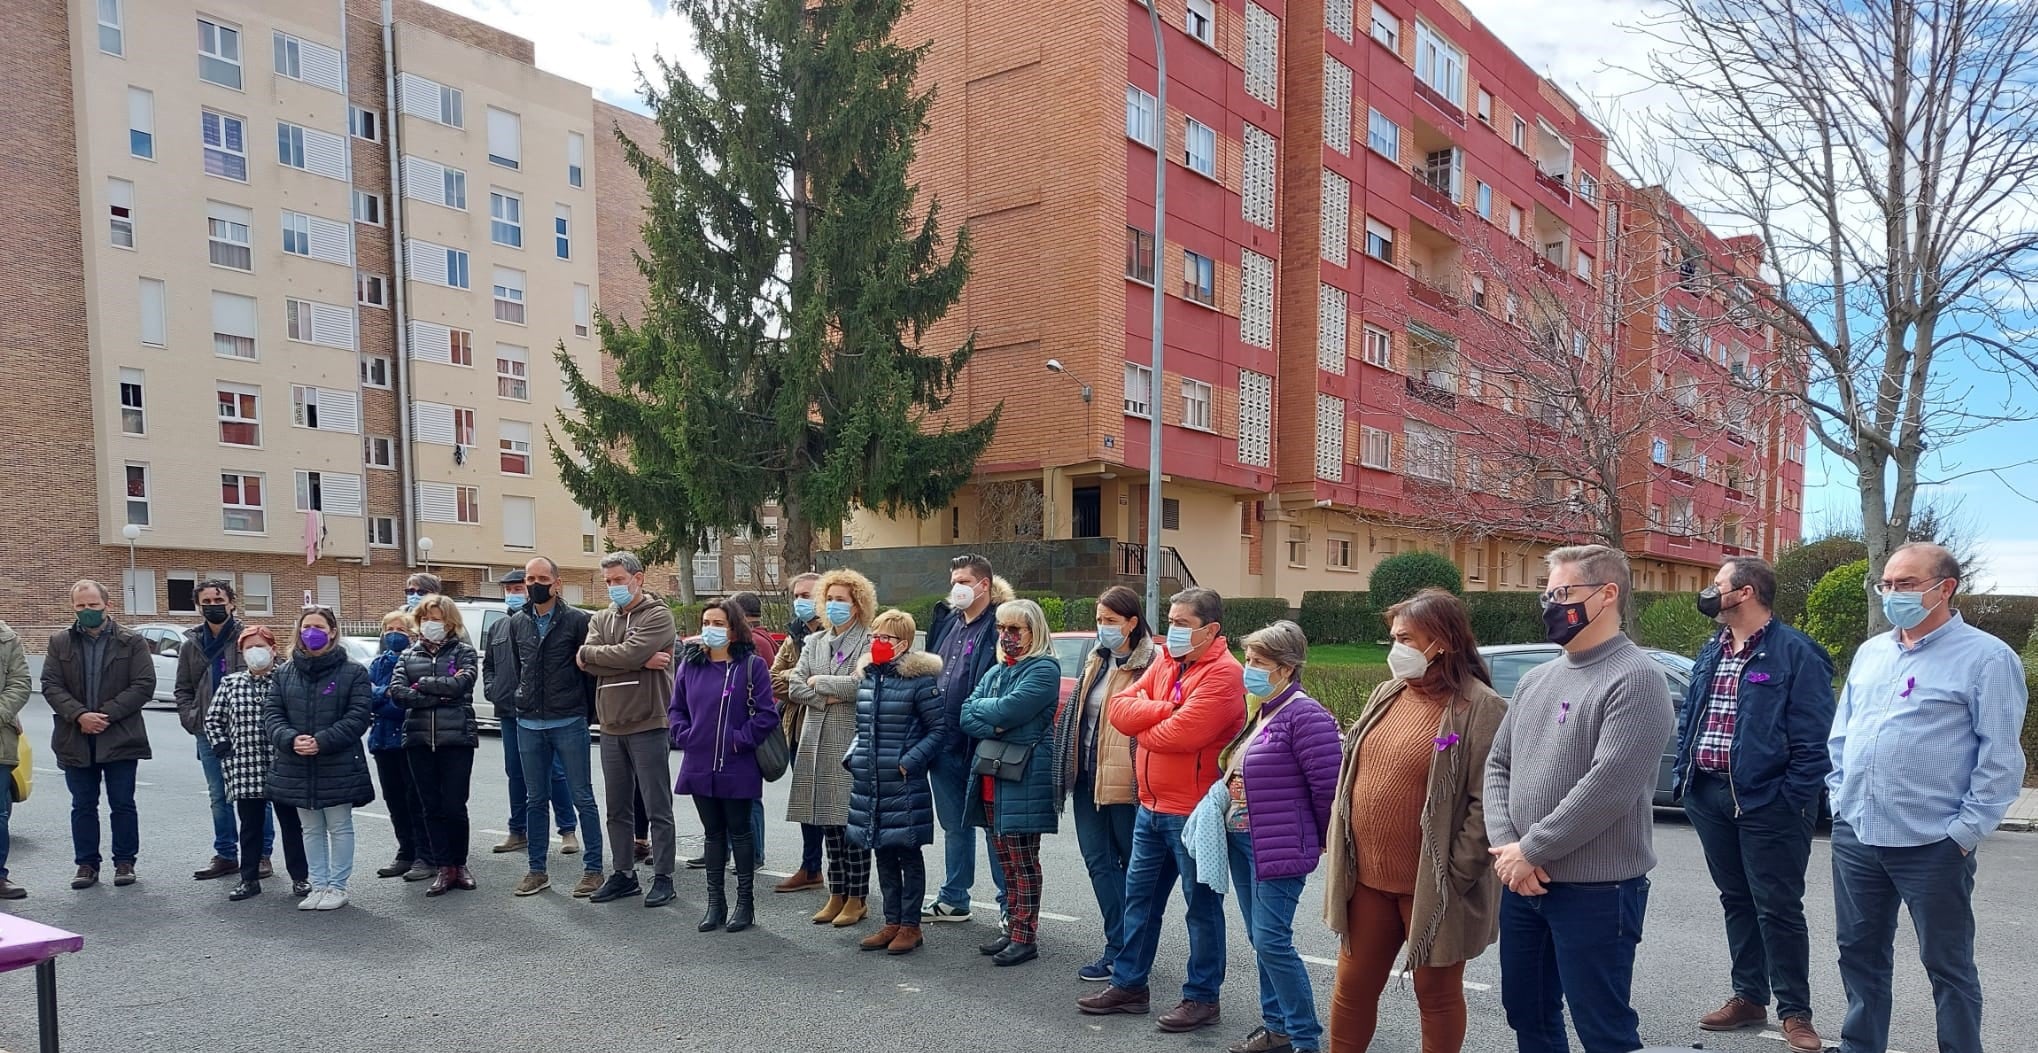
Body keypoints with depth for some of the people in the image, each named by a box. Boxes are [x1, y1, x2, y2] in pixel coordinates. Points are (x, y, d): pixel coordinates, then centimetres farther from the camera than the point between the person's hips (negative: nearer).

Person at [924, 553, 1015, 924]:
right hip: (944, 743, 8)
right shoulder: (946, 621, 13)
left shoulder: (999, 626, -11)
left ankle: (1009, 904, 14)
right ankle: (953, 899, 30)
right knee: (954, 824, 18)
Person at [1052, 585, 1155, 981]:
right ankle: (1120, 946, 18)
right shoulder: (1096, 661, 12)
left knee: (1133, 863, 7)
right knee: (1099, 862, 9)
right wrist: (1068, 767, 17)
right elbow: (1075, 712, 20)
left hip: (1124, 781, -8)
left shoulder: (1148, 665, -13)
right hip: (1089, 775, 8)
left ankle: (1122, 951, 16)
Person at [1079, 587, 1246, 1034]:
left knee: (1201, 904, 6)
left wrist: (1141, 722, -6)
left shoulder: (1223, 674, -17)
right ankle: (1128, 984, 29)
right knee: (1139, 895, 16)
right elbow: (1119, 708, 0)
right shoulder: (1164, 663, 9)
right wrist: (1164, 708, -16)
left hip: (1193, 812, -8)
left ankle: (1202, 998, 18)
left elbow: (1178, 735, -25)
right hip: (1151, 806, 8)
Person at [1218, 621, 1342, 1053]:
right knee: (1261, 941, 15)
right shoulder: (1261, 713, 12)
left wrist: (1322, 840, -6)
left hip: (1278, 850, -9)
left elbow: (1327, 785, -18)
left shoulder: (1303, 714, -17)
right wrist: (1223, 794, 4)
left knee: (1272, 944, -6)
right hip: (1242, 843, 9)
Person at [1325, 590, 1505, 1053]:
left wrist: (1453, 876, -18)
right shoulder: (1387, 694, 9)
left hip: (1431, 886, -6)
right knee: (1352, 986, 14)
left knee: (1437, 992, 12)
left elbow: (1487, 803, -16)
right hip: (1367, 876, 6)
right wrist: (1338, 851, 9)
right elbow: (1352, 772, 14)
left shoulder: (1481, 708, -12)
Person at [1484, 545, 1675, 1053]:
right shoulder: (1536, 680, 11)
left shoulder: (1636, 678, -14)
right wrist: (1504, 847, -6)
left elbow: (1607, 786, -23)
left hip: (1597, 891, -8)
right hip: (1522, 884, 8)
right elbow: (1497, 766, 10)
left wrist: (1529, 849, -17)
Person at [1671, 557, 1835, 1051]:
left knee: (1779, 909, 1)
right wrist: (1685, 779, 11)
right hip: (1709, 797, 7)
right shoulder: (1711, 653, 13)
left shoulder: (1795, 654, -10)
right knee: (1736, 900, 16)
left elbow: (1813, 737, -13)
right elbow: (1687, 717, 18)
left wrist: (1794, 801, -17)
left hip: (1766, 802, -7)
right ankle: (1749, 998, 27)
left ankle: (1795, 1012, 13)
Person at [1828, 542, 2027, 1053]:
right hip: (1855, 834, 6)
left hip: (1932, 844, -6)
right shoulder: (1869, 652, 12)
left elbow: (2001, 758, -10)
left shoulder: (1986, 658, -8)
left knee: (1947, 964, 6)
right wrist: (1840, 796, 10)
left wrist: (1965, 831, -12)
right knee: (1860, 951, 16)